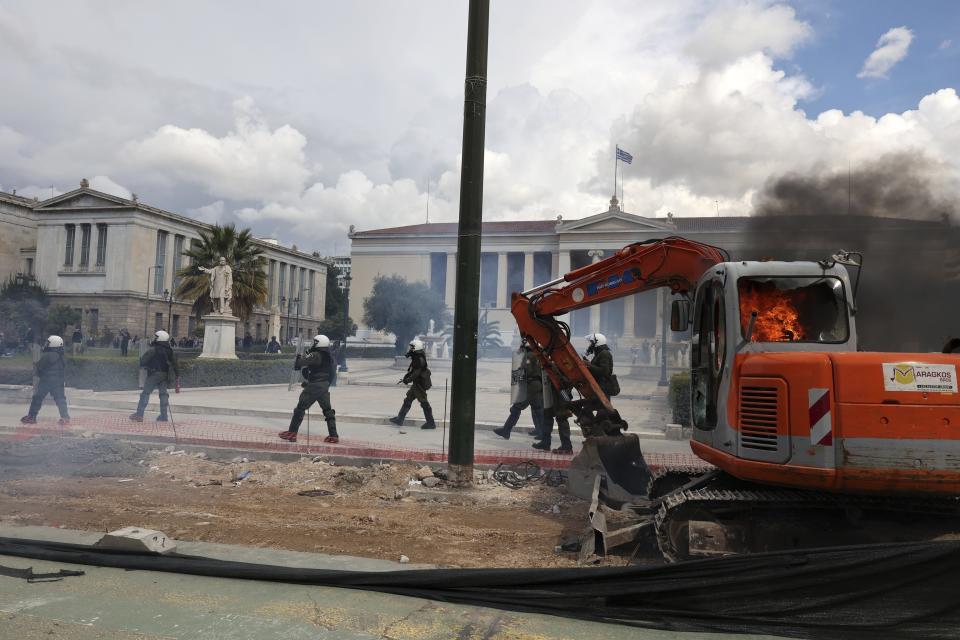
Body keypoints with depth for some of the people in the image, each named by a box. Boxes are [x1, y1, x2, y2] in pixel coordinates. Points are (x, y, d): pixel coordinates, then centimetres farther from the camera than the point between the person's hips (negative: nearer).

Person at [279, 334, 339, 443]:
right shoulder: (329, 357, 10)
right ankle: (333, 436, 12)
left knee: (300, 408, 2)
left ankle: (292, 433, 4)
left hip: (314, 386, -7)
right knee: (328, 411, 14)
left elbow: (298, 364, -13)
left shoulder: (315, 355, -13)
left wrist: (298, 358, 12)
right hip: (325, 387, 7)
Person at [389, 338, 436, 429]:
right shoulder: (416, 358, 12)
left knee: (424, 403, -3)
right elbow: (411, 371, 22)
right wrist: (405, 379, 19)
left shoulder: (420, 359, -20)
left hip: (420, 385, -10)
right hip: (416, 384, 10)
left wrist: (407, 380, -23)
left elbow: (416, 373, -26)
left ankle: (431, 423, 5)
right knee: (408, 400, 13)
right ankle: (399, 419, 20)